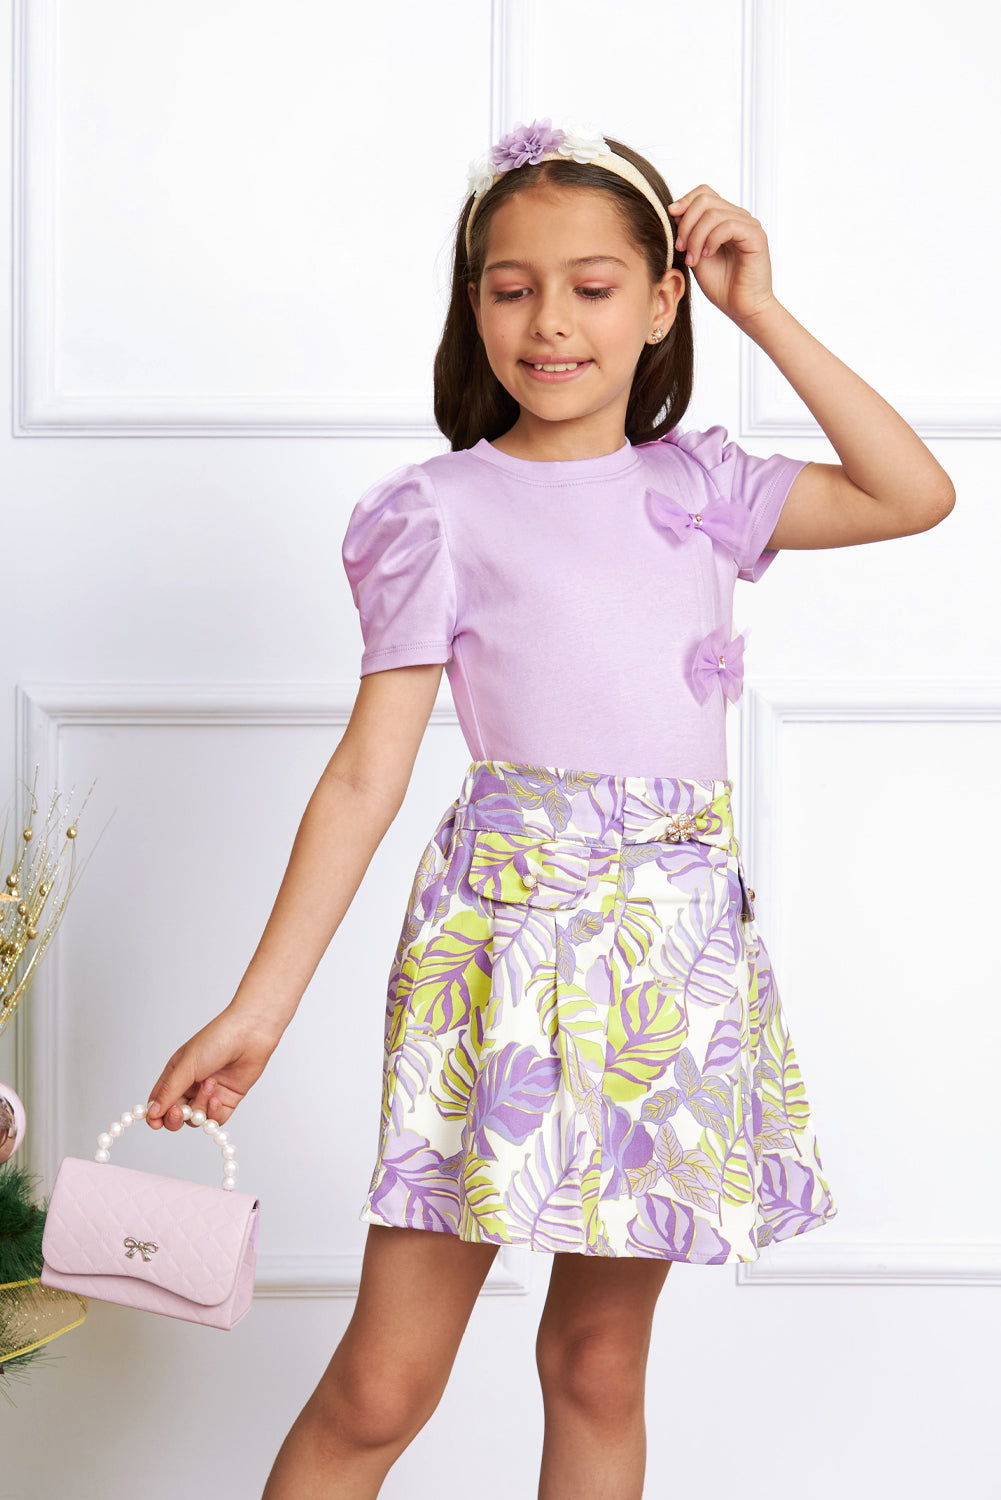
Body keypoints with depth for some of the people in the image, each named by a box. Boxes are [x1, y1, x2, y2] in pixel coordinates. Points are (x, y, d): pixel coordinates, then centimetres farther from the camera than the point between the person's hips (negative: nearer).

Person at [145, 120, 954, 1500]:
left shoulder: (699, 488, 11)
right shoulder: (441, 511, -1)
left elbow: (917, 495, 4)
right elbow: (367, 773, -3)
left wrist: (762, 311, 3)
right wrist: (259, 1008, -9)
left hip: (681, 940, 4)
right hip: (508, 933, -4)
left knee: (600, 1360, 10)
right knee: (384, 1381, -6)